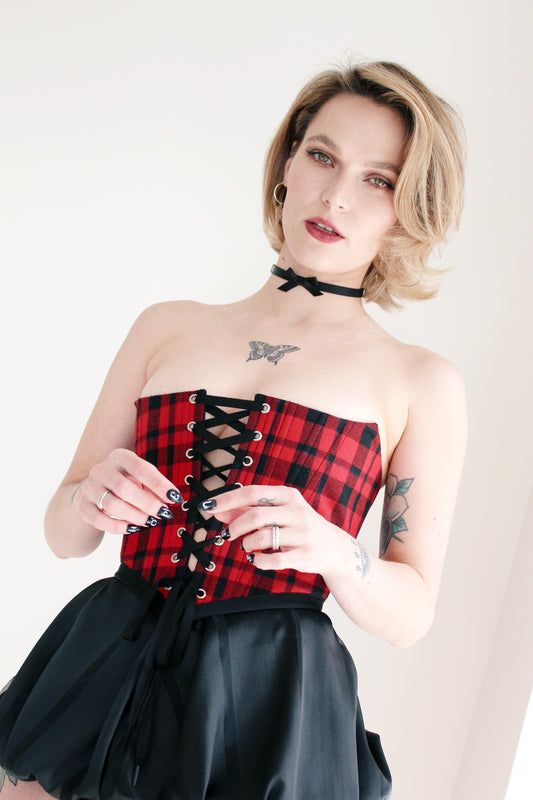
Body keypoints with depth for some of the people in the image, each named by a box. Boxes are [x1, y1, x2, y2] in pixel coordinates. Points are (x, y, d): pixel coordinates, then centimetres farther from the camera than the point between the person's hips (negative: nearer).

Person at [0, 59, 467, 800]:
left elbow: (410, 613, 2)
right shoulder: (168, 327, 9)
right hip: (101, 680, 2)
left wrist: (329, 547, -18)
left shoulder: (423, 383, 3)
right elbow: (65, 532, 11)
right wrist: (91, 499, -12)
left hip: (266, 713, -2)